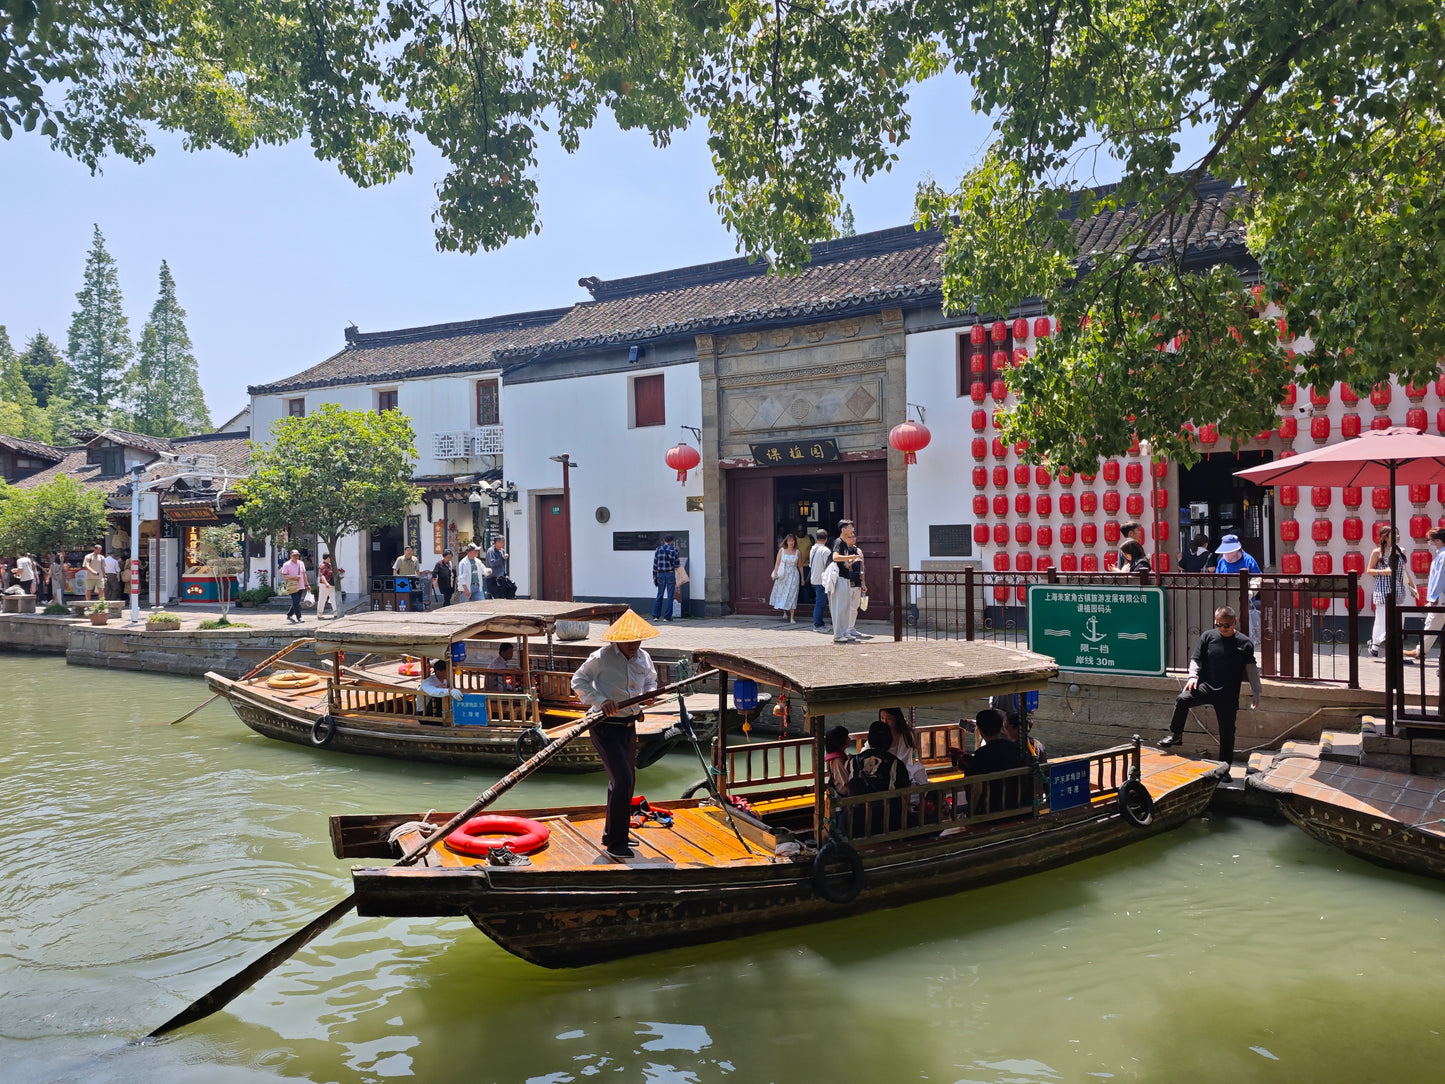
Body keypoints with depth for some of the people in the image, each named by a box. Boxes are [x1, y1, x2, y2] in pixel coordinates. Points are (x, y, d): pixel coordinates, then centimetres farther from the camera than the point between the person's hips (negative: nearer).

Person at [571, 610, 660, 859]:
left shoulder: (644, 659, 4)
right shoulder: (602, 657, -15)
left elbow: (651, 680, 23)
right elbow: (578, 680, -10)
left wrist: (649, 694, 0)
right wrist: (601, 700, -23)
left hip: (629, 726, 8)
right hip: (605, 727, -7)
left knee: (627, 781, 17)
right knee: (622, 780, -15)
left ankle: (611, 835, 35)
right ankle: (615, 843, -3)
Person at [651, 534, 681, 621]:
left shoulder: (658, 550, 3)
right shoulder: (674, 550, -3)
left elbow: (655, 564, 4)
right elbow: (677, 564, -1)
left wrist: (655, 577, 10)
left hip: (661, 574, 3)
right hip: (671, 574, -3)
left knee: (660, 595, 12)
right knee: (670, 596, 3)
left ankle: (655, 615, 9)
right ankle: (667, 616, 2)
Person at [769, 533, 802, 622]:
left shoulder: (797, 552, 3)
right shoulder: (782, 550, 3)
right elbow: (777, 563, 3)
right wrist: (775, 574, -7)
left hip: (793, 575, -1)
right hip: (782, 576, 1)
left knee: (791, 595, -5)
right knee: (782, 594, 5)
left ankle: (792, 617, -4)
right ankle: (785, 612, 25)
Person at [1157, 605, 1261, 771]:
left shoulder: (1244, 644, 2)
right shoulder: (1208, 637, 3)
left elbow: (1252, 669, 10)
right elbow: (1196, 659, 8)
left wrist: (1256, 693, 9)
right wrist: (1193, 676, -10)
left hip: (1228, 695, 0)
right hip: (1206, 686, 0)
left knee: (1227, 732, 6)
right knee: (1182, 699, -29)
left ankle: (1224, 766, 21)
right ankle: (1175, 735, -12)